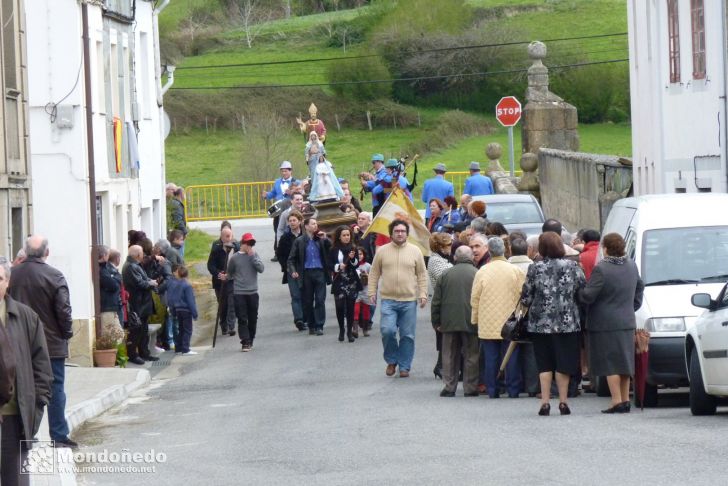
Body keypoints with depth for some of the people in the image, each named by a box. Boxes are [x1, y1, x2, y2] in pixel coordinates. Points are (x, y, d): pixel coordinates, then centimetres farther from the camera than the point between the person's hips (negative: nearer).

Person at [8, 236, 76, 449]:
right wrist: (67, 333, 2)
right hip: (52, 343, -3)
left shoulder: (13, 275, -1)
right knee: (55, 389, 3)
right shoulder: (54, 276, -13)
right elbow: (63, 310, -14)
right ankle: (59, 435, 3)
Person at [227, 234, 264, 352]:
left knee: (253, 319, 8)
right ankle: (245, 342, -8)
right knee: (242, 319, -7)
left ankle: (250, 340, 21)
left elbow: (261, 269, -9)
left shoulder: (254, 255, 5)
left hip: (253, 293, 2)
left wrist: (253, 256, -11)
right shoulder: (235, 258, 1)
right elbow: (229, 273, 14)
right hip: (239, 293, -2)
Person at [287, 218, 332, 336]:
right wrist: (293, 271, -8)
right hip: (306, 273, 0)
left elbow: (331, 252, -5)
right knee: (308, 301, 5)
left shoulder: (321, 240, 5)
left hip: (320, 272, 0)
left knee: (320, 300, -5)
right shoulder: (300, 241, 4)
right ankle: (311, 325, 16)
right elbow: (291, 259, 6)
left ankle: (319, 326, -3)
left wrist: (325, 239, -10)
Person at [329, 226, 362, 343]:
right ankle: (341, 330, 13)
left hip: (352, 281, 1)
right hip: (339, 282, -1)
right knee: (340, 306, -4)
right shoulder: (334, 250, 1)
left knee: (350, 306, -1)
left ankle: (350, 331, 7)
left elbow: (357, 264, 1)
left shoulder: (353, 248, 4)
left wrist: (353, 258, -18)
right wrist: (338, 267, -17)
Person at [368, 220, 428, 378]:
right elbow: (374, 274, 10)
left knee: (407, 335, 2)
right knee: (388, 331, -14)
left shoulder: (415, 251, 5)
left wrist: (423, 294, 0)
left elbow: (422, 275, 7)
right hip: (388, 300, 0)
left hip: (409, 301, 1)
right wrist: (372, 292, 3)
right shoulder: (382, 251, 5)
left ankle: (404, 366, 13)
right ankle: (391, 360, 9)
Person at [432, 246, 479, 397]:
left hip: (449, 322, 2)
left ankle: (449, 387, 8)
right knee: (471, 356, 5)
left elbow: (436, 301, 6)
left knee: (450, 356, 9)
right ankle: (470, 388, 5)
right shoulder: (477, 274, -3)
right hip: (471, 322, -2)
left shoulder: (445, 274, 5)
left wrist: (436, 322, 12)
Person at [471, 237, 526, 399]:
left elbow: (475, 298, -1)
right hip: (510, 323, 0)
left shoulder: (482, 272, -5)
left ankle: (492, 390, 5)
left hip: (487, 323, 0)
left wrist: (475, 319, 11)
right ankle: (513, 390, 4)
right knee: (511, 357, 5)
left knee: (490, 358, 4)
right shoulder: (515, 271, -4)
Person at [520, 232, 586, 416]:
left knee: (544, 364, 7)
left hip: (541, 323, 0)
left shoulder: (535, 269, -5)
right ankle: (563, 402, 6)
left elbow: (525, 298, -3)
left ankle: (545, 402, 2)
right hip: (567, 323, 0)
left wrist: (533, 304, 19)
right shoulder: (572, 267, -4)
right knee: (564, 364, 7)